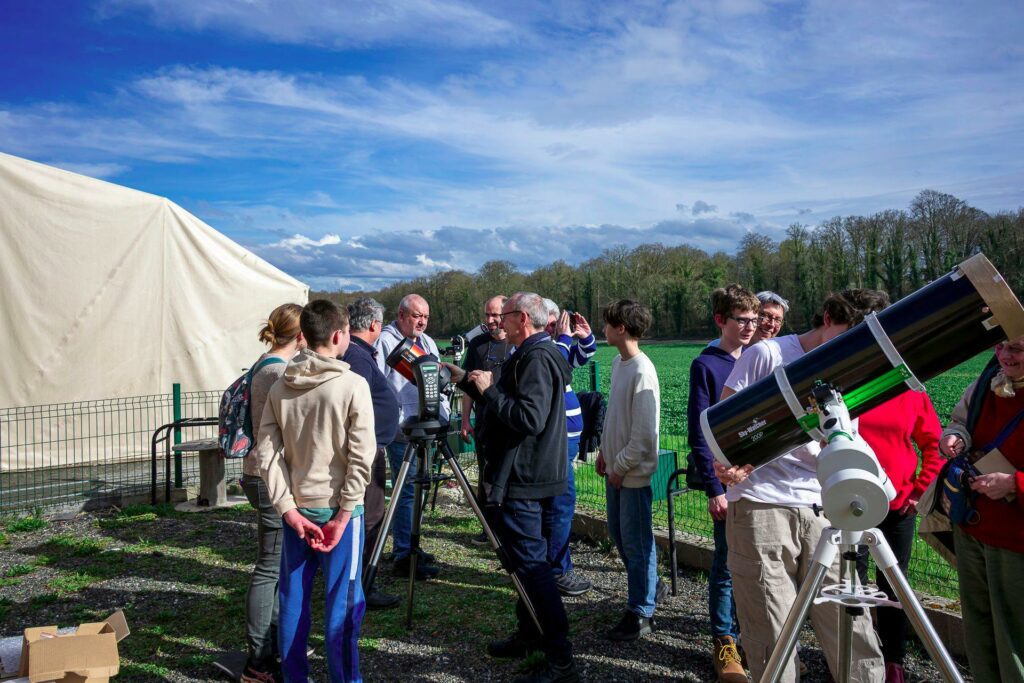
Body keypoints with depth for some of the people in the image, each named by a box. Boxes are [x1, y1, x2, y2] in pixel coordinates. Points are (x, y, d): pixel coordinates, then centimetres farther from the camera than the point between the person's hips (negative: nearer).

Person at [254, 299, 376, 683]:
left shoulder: (280, 388, 3)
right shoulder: (353, 385, -11)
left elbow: (266, 452, -1)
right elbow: (360, 457, -16)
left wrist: (288, 508, -3)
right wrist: (344, 514, -11)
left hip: (296, 509, 5)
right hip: (337, 508, -5)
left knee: (293, 598, 15)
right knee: (343, 601, 5)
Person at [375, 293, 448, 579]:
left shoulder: (427, 342, 17)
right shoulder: (384, 342, -8)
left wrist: (443, 415, 11)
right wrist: (398, 422, -16)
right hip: (401, 431, -8)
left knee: (414, 489, 15)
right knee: (407, 490, -7)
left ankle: (408, 545, 26)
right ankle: (404, 556, 0)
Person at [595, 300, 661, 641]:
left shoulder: (642, 371, -21)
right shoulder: (618, 362, 7)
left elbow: (644, 433, -21)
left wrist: (621, 466, -15)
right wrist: (605, 451, 15)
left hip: (634, 472, -9)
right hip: (616, 467, 9)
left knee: (636, 542, 1)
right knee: (618, 533, 20)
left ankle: (641, 613, 15)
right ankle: (647, 584, 38)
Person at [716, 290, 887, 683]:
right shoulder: (767, 354, 0)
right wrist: (723, 463, -17)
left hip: (822, 512, 5)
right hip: (760, 509, -5)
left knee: (855, 635, 3)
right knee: (773, 645, 0)